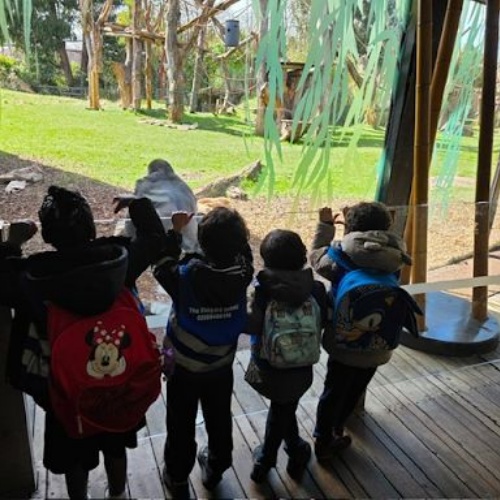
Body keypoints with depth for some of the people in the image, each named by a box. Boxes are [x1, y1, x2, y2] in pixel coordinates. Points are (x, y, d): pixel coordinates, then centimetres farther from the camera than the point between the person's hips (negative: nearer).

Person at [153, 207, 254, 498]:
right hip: (221, 366, 2)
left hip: (184, 367, -2)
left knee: (181, 426, 20)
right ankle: (215, 469, 48)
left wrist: (175, 231, -4)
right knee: (219, 421, 25)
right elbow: (243, 253, -1)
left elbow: (162, 266, -8)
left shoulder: (185, 276, -30)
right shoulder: (242, 275, -24)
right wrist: (229, 225, -4)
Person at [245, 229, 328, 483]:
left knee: (282, 407, 27)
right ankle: (264, 462, 40)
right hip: (299, 370, 1)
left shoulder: (263, 289, -22)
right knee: (282, 411, 23)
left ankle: (296, 451, 43)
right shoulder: (316, 289, -14)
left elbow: (251, 324, -27)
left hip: (268, 368, -1)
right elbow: (323, 321, -4)